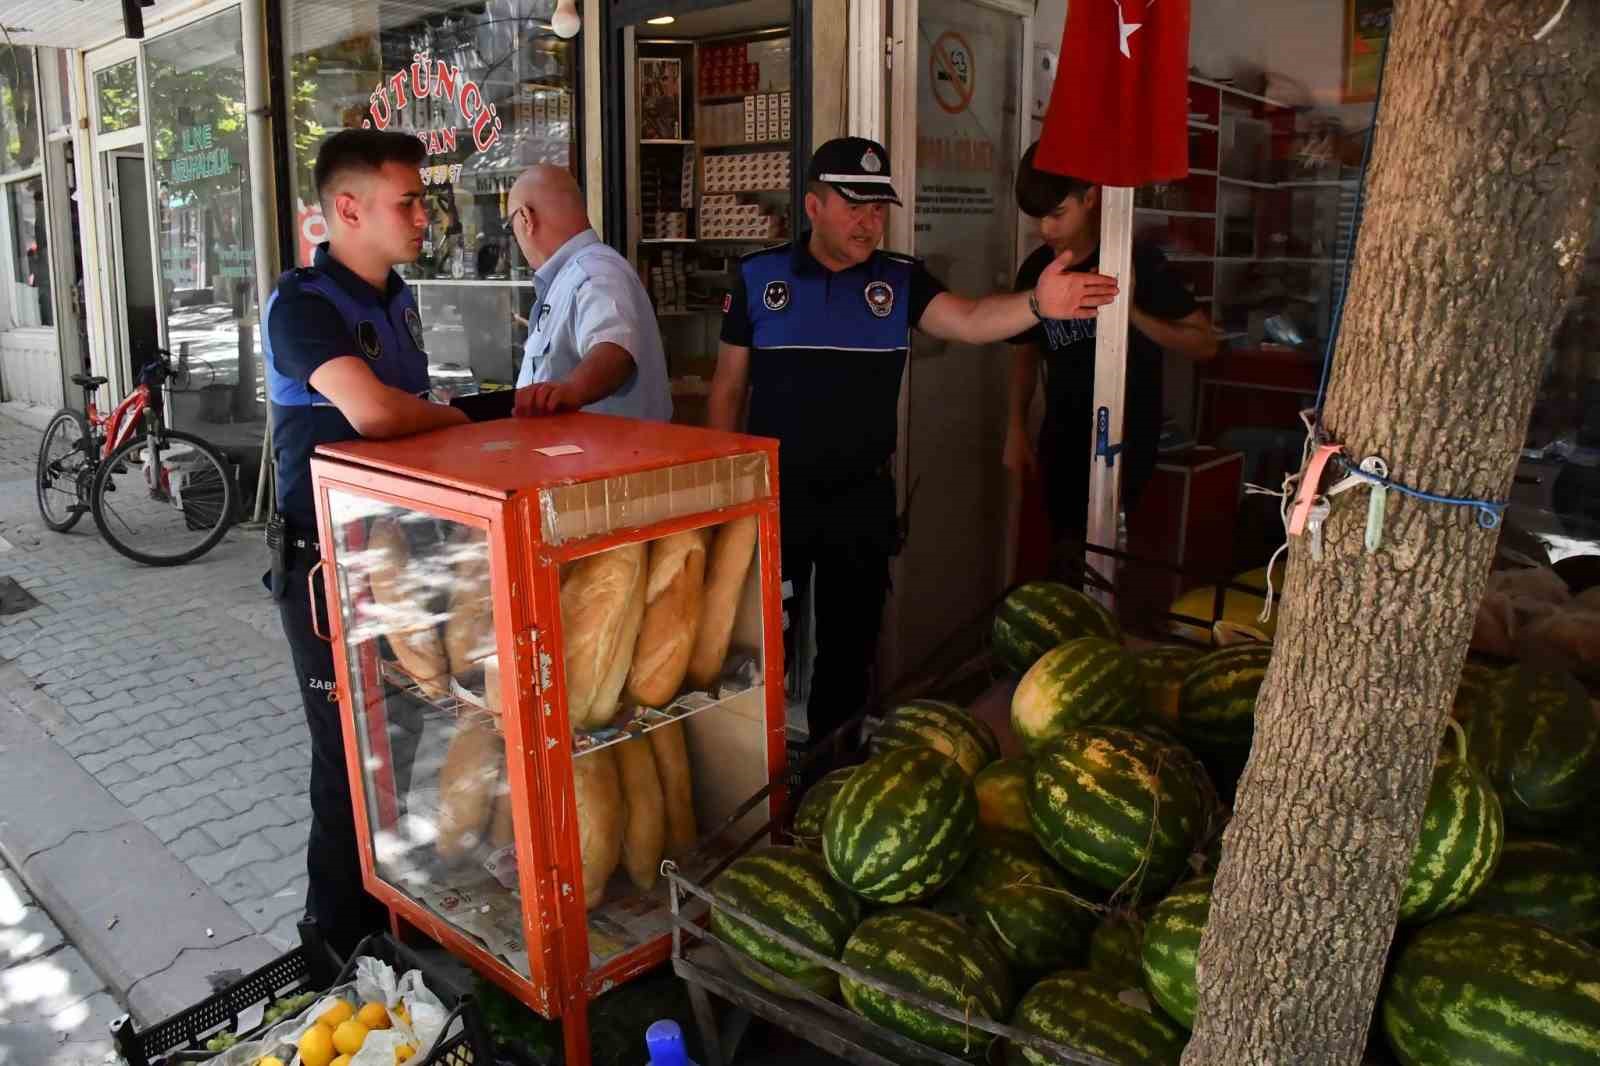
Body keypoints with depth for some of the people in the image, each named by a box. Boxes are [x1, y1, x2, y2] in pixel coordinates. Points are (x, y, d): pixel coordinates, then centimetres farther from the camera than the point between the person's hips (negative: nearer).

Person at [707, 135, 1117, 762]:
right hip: (772, 494, -1)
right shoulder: (759, 277, -1)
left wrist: (1037, 304, -37)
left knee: (850, 642, 13)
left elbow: (969, 321, -17)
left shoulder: (900, 282, 1)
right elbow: (728, 388, 4)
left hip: (862, 499, 1)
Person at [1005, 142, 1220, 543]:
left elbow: (1205, 343, -11)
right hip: (1061, 438, 5)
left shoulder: (1137, 261, -14)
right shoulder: (1035, 269, -1)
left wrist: (1131, 312, -25)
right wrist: (1016, 429, 5)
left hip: (1125, 439, -5)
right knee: (1067, 547, 12)